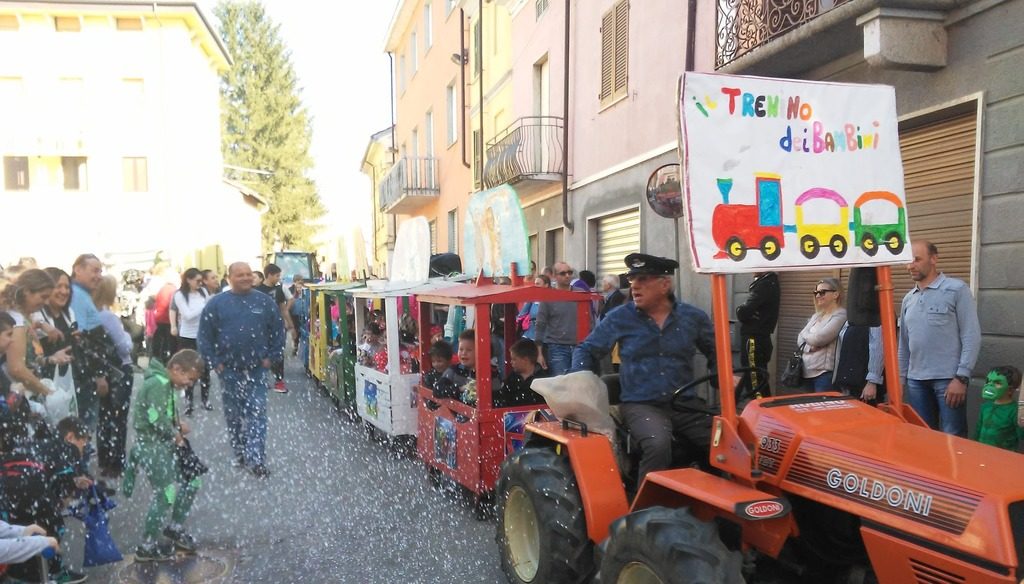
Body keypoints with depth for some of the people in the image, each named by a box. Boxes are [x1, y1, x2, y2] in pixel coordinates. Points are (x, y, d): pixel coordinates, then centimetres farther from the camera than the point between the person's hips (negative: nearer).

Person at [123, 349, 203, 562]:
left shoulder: (167, 384, 12)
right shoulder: (157, 384, -19)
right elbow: (157, 418, -26)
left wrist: (178, 424, 0)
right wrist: (176, 434, -11)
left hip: (166, 443, 10)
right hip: (151, 445, -10)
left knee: (191, 482, 13)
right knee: (166, 493, -8)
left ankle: (174, 527, 29)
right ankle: (147, 547, 7)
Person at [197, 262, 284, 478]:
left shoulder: (264, 302, 0)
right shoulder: (217, 303, -2)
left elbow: (278, 331, 6)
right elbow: (205, 335, 1)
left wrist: (271, 357, 0)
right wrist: (214, 362, -3)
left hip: (257, 370, 0)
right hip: (229, 371, 0)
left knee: (257, 414, -2)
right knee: (234, 415, 13)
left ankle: (256, 460, 2)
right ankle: (239, 453, 29)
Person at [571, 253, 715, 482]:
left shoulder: (694, 317, 6)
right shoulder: (619, 318, 2)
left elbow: (716, 353, 21)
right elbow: (587, 351, 11)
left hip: (686, 404, 3)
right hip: (641, 405, -2)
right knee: (658, 444, -34)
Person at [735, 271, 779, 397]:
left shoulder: (764, 285, -17)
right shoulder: (770, 283, 15)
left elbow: (743, 312, -23)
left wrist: (740, 310, -3)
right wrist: (743, 310, -4)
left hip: (754, 341, -10)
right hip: (760, 339, 10)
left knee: (755, 384, -7)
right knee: (761, 385, 17)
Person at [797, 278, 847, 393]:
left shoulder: (840, 315, -8)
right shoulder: (816, 316, 17)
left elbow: (819, 338, -17)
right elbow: (800, 339, 11)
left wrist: (806, 335, 3)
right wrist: (808, 346, -10)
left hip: (825, 373, -8)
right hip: (806, 371, 8)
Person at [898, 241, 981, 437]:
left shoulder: (957, 289, -3)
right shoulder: (908, 299, 13)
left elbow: (972, 337, -8)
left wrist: (961, 377, -14)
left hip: (948, 379, -5)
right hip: (916, 380, 5)